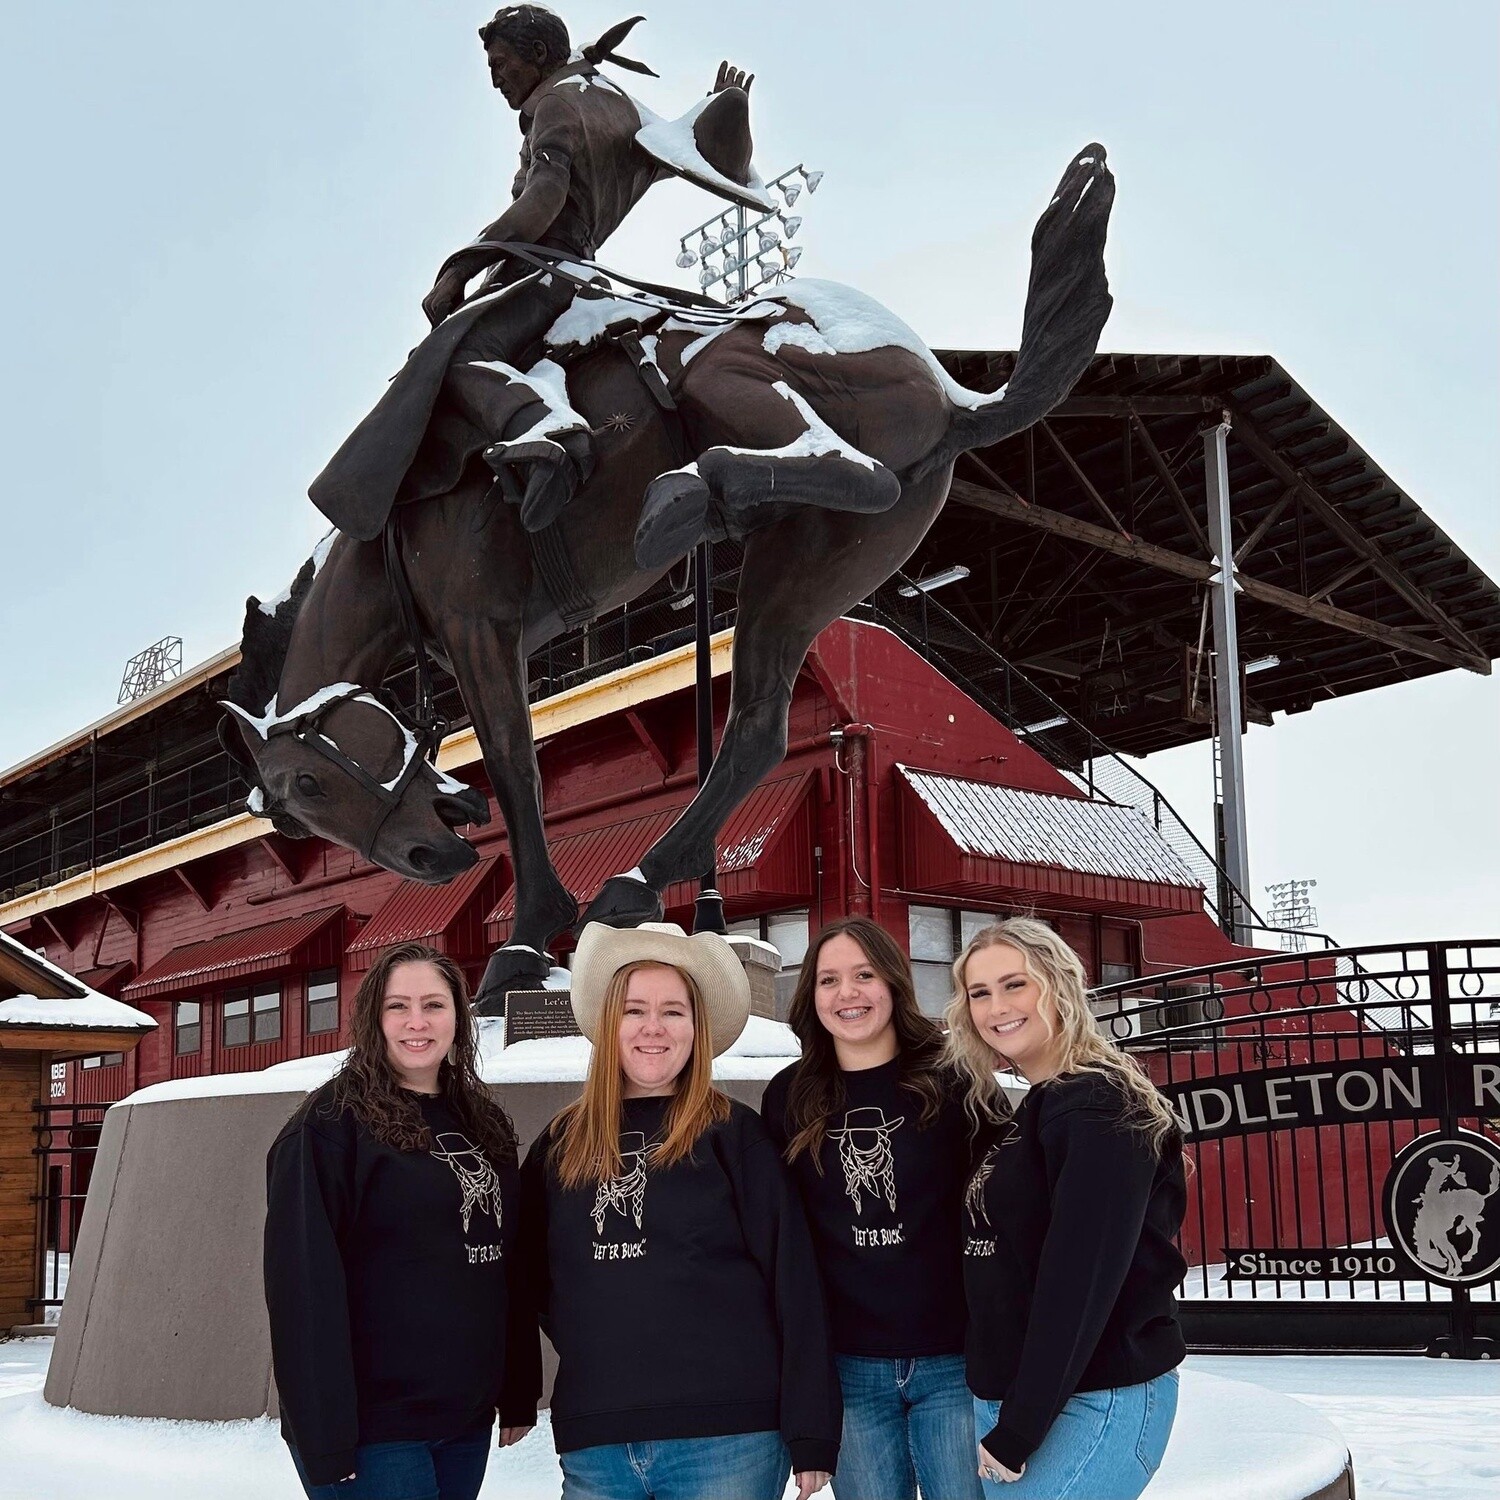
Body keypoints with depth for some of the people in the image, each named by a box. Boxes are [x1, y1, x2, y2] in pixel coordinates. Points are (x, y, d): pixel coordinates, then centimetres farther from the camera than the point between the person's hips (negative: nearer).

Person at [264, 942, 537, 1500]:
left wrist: (520, 1393, 12)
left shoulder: (486, 1125, 10)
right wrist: (324, 1438, -19)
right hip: (374, 1427, -6)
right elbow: (306, 1286, -15)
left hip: (468, 1420, 6)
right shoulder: (333, 1122, -9)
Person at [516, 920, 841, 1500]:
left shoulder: (734, 1133, 0)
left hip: (725, 1435, -3)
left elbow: (792, 1280, -3)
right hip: (592, 1443, 3)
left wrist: (810, 1434, -7)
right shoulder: (560, 1144, 9)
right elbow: (533, 1271, 19)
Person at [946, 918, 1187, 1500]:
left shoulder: (1098, 1103, -13)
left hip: (1096, 1402, -8)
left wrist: (1018, 1430, -18)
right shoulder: (1032, 1109, 14)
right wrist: (1007, 1419, 7)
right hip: (1012, 1397, 8)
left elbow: (1082, 1278, -20)